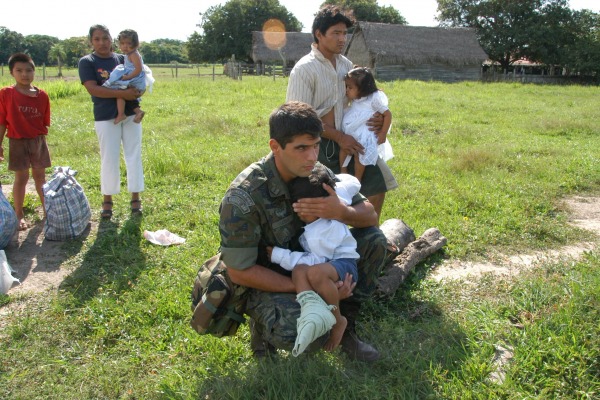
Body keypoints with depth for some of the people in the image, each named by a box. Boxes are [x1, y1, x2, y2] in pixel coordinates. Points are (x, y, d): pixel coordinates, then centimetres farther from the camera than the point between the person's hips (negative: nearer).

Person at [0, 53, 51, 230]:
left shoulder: (42, 95, -3)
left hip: (38, 141, 2)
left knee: (40, 176, 14)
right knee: (21, 178, 4)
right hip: (17, 142, -2)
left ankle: (47, 207, 28)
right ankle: (19, 214, 17)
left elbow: (44, 123, 2)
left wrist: (41, 141, 3)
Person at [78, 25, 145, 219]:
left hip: (130, 113, 3)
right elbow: (92, 88, -15)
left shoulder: (123, 59, 9)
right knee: (109, 159, 3)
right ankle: (107, 200, 17)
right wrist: (122, 93, -23)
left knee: (134, 156, 6)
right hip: (105, 117, -3)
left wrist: (137, 90, -12)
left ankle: (135, 197, 16)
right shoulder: (87, 62, -2)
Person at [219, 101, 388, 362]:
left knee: (373, 240, -9)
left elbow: (370, 215, -4)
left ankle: (344, 325, 4)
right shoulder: (244, 197, -28)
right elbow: (239, 271, -23)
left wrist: (340, 212, -29)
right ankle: (264, 321, 2)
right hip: (264, 279, -6)